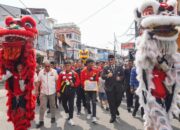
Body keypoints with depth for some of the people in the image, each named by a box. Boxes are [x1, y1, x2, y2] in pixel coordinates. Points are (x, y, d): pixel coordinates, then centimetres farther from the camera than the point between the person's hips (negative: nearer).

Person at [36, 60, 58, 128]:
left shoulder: (54, 71, -7)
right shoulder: (41, 72, -5)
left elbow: (57, 81, -1)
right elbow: (39, 82, 1)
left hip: (52, 92, 0)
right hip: (43, 92, 0)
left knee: (52, 105, 16)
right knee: (42, 106, 2)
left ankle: (53, 117, 34)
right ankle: (41, 121, 10)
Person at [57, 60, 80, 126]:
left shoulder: (74, 73, -3)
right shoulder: (61, 73, 0)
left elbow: (78, 82, 1)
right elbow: (59, 83, -1)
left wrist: (74, 84, -18)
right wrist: (58, 91, -4)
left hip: (71, 91, -2)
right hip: (63, 91, 2)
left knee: (71, 105, -3)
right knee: (64, 103, 16)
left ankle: (70, 119, 2)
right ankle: (67, 113, 45)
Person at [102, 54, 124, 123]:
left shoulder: (119, 68, 9)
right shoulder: (106, 68, 4)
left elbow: (123, 76, 8)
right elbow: (102, 76, -8)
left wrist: (120, 78, -13)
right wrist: (107, 75, -28)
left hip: (118, 87, 1)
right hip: (109, 88, -1)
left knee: (118, 100, 3)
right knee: (111, 103, 3)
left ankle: (116, 108, 38)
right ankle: (113, 116, 16)